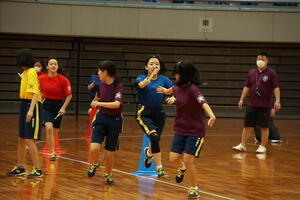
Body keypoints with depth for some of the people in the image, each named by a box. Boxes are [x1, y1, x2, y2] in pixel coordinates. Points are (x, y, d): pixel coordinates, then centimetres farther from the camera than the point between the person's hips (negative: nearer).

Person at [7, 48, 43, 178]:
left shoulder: (31, 72, -14)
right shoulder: (25, 73, 13)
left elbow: (35, 93, -23)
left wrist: (31, 110, -29)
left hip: (32, 105, -10)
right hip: (24, 105, 10)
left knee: (29, 140, -11)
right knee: (21, 139, 15)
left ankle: (37, 170, -6)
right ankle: (20, 168, 26)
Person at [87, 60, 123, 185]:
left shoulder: (118, 86, -14)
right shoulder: (102, 84, 4)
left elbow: (116, 104, -29)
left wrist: (99, 103, -27)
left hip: (114, 121, -4)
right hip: (101, 118, 4)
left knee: (109, 154, 3)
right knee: (94, 148, -16)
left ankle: (108, 175, 29)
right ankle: (94, 165, 16)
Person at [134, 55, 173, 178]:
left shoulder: (164, 79, 3)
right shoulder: (141, 78, -4)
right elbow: (142, 85, -28)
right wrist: (151, 75, -44)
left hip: (159, 114, 4)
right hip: (145, 114, -4)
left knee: (156, 140, 16)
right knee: (154, 137, -25)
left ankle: (149, 152, 54)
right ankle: (159, 168, -17)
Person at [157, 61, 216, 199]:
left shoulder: (192, 89, -21)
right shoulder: (178, 87, 1)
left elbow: (203, 102, -40)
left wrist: (211, 115, -56)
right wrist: (165, 91, 47)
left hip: (195, 131, -6)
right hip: (180, 129, 6)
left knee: (188, 161, -8)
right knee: (174, 159, -1)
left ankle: (194, 188, 13)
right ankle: (181, 169, 35)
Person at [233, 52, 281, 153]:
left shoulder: (271, 73, -2)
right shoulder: (251, 72, 10)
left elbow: (276, 88, -6)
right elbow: (247, 87, 14)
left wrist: (277, 101, -17)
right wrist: (241, 99, 8)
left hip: (265, 105, -4)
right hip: (252, 104, 4)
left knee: (264, 126, 1)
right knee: (247, 125, 6)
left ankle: (263, 146, 11)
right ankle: (242, 145, 13)